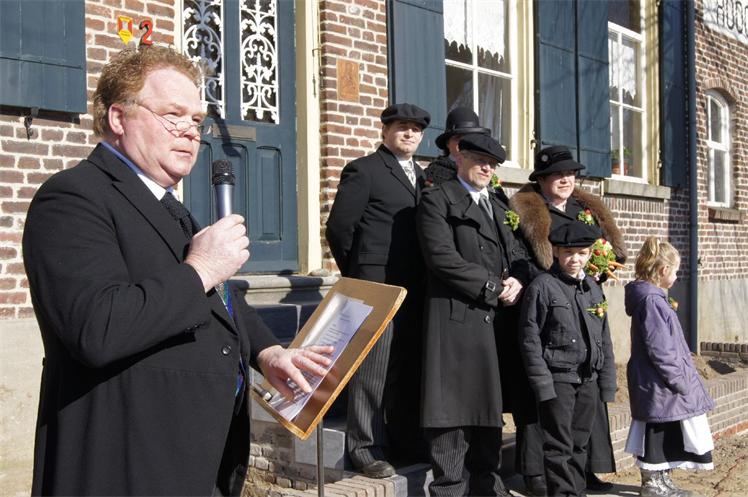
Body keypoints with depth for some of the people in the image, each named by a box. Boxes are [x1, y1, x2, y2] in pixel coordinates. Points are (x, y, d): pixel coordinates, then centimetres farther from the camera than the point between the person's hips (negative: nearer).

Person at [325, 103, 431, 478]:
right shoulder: (363, 170, -4)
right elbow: (338, 227, -7)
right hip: (377, 286, -7)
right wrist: (359, 273, 0)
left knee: (408, 368, 13)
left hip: (414, 289, 7)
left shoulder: (421, 176, 18)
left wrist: (424, 279, 12)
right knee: (373, 368, -2)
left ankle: (406, 442, 24)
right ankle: (366, 447, 7)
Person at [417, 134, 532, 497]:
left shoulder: (500, 206, 23)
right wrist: (493, 288, -11)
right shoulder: (437, 200, 0)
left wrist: (517, 281, -3)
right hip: (456, 317, -7)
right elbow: (442, 256, -12)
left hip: (496, 318, 7)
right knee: (454, 407, -5)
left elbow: (518, 253, 21)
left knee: (490, 406, 12)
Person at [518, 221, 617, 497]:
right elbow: (530, 340, -10)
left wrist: (607, 382, 10)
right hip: (558, 378, -5)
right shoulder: (542, 286, -8)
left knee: (579, 444, 14)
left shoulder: (593, 288, 11)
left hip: (588, 380, 6)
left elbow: (604, 340, 14)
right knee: (559, 447, 0)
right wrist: (542, 382, -14)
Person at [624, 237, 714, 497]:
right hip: (659, 385, -10)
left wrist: (680, 376, 18)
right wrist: (678, 380, -16)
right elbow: (659, 349, -23)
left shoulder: (652, 297, 10)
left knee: (664, 436, 19)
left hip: (656, 385, 10)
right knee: (658, 435, 3)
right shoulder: (651, 301, -21)